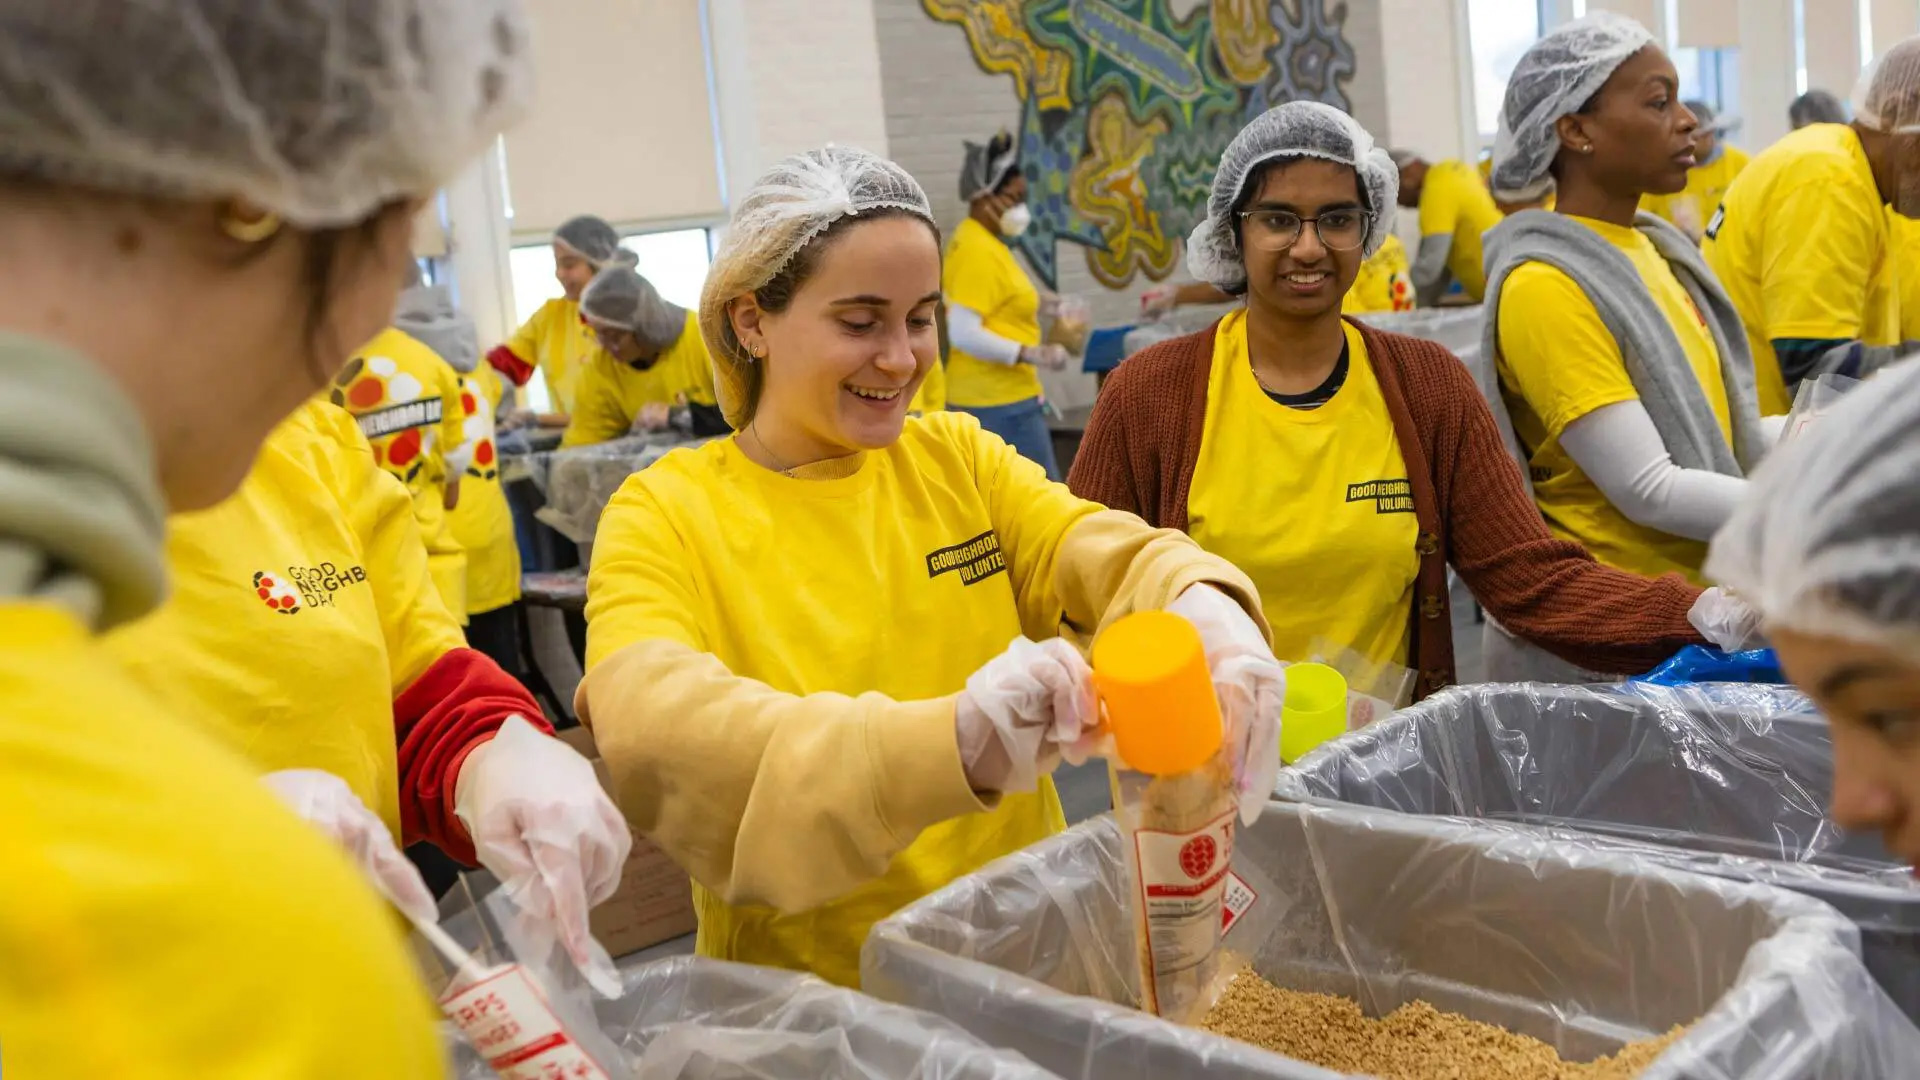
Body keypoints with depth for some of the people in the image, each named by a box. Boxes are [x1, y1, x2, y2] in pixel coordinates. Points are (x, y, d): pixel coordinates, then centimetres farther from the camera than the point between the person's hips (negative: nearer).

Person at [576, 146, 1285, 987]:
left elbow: (1110, 554, -6)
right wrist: (948, 742, -37)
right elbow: (649, 730, -22)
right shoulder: (664, 515, -4)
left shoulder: (957, 458, 9)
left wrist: (1207, 610, -30)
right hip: (810, 991, -2)